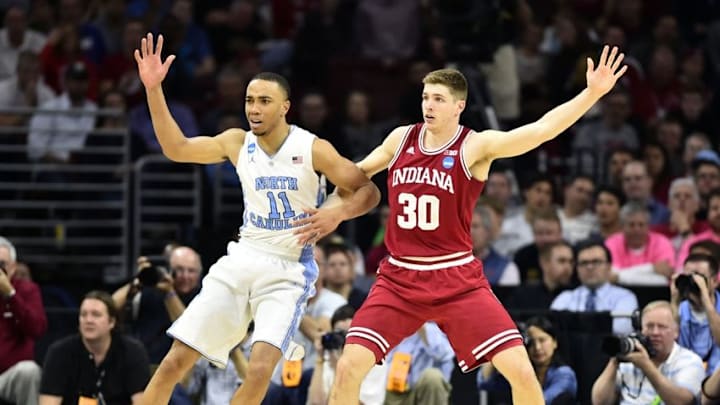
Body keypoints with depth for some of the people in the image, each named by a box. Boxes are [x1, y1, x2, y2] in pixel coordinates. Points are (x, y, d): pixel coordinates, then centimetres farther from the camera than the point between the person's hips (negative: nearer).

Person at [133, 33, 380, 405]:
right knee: (176, 360, -2)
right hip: (242, 261, 4)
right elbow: (175, 148, 11)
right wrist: (153, 89, 1)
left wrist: (338, 213, -26)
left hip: (288, 271, -4)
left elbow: (368, 191, -5)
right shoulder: (237, 143, 4)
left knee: (260, 368, -25)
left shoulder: (312, 149, -8)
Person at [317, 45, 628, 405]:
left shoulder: (475, 146, -9)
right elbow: (356, 176, 23)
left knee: (520, 370, -11)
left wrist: (593, 93, -34)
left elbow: (541, 129, -22)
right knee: (349, 367, -11)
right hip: (399, 279, 3)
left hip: (457, 280, -3)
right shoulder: (401, 139, 3)